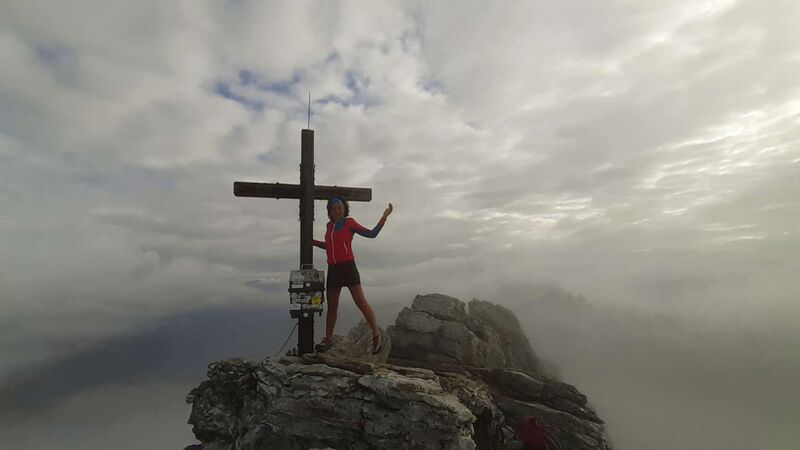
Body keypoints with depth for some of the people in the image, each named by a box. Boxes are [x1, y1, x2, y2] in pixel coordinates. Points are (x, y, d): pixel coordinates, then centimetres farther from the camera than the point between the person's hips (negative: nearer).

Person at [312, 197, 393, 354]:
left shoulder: (349, 222, 0)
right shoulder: (330, 226, 15)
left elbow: (372, 234, -2)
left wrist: (384, 217, -9)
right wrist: (312, 241, 22)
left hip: (348, 267, -5)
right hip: (333, 269, 5)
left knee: (360, 301, -9)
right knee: (332, 306, 9)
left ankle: (376, 335, -1)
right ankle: (328, 339, 20)